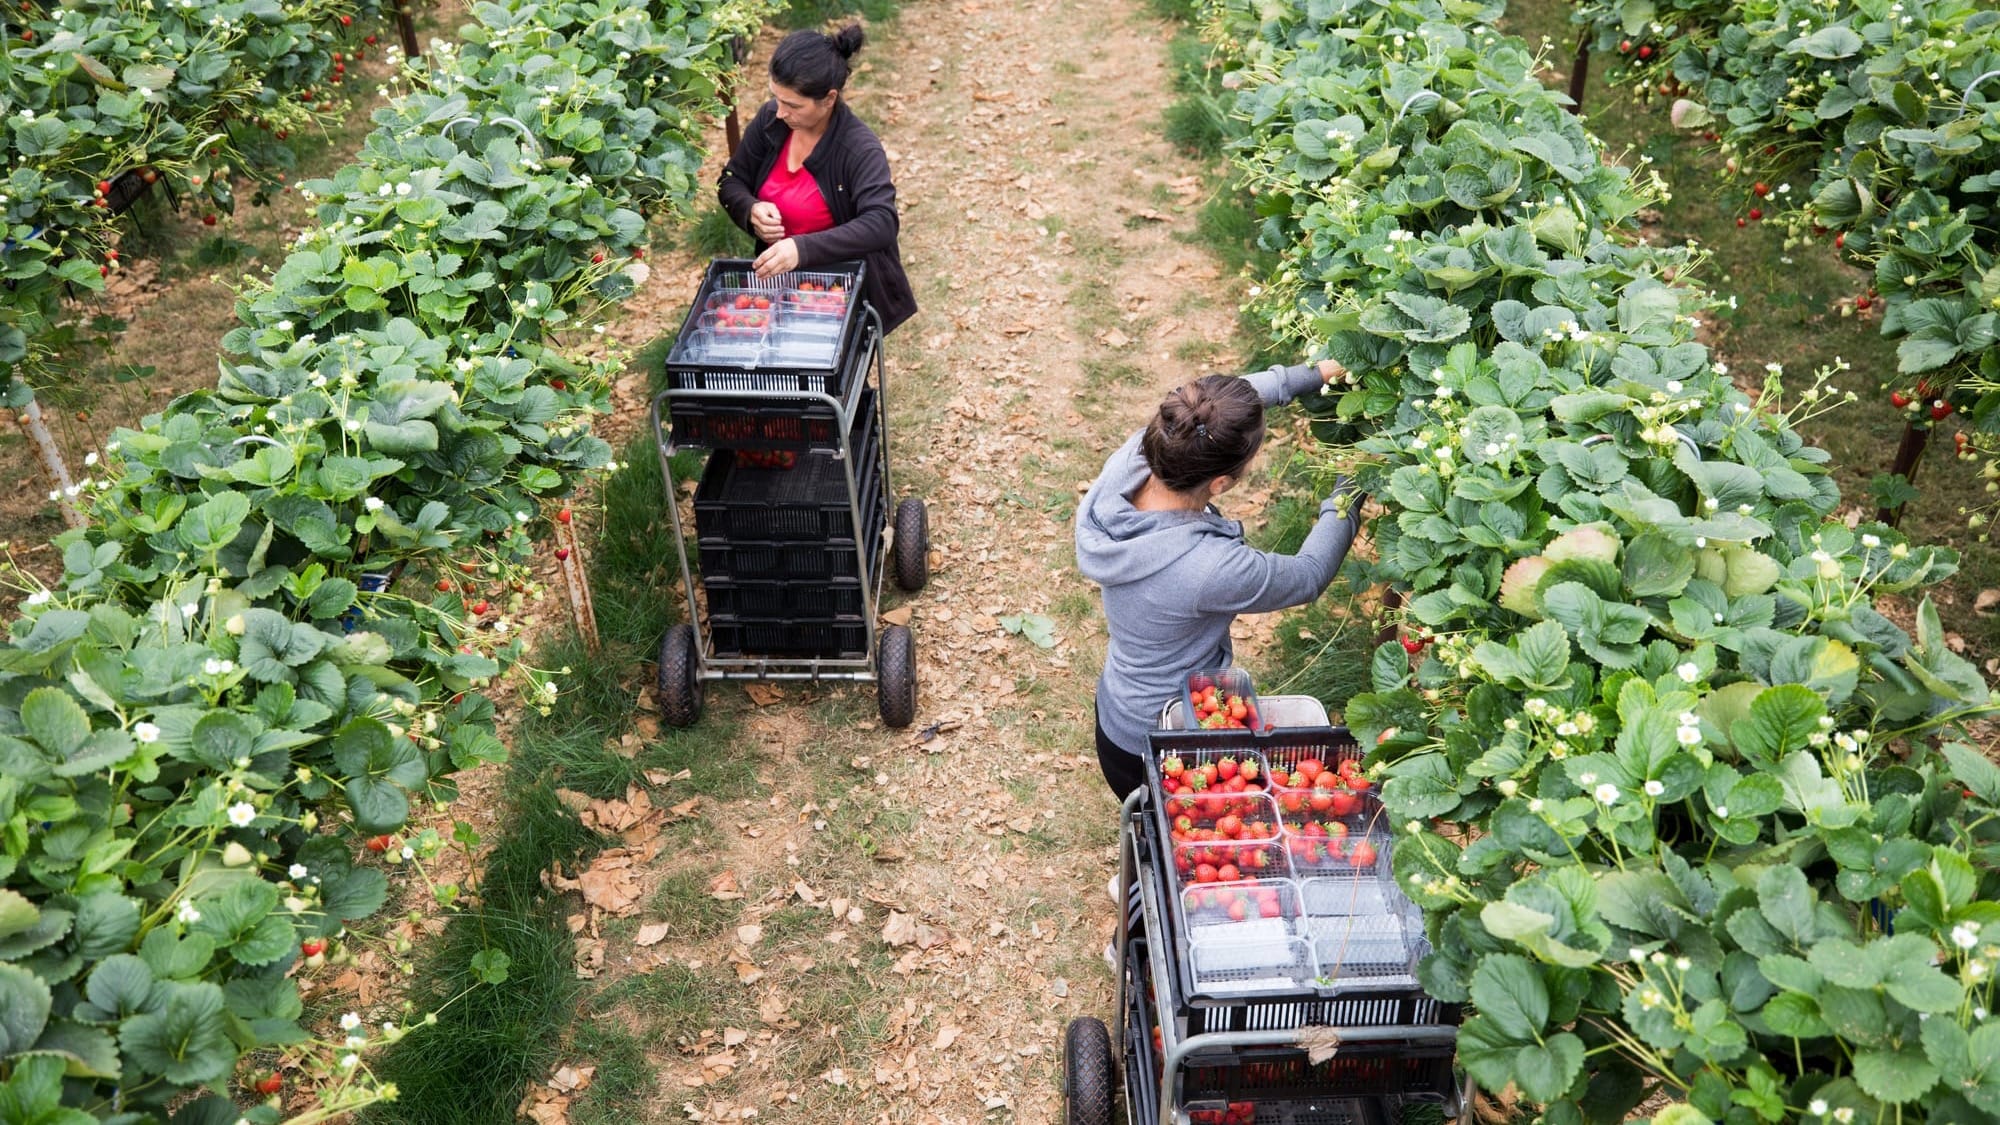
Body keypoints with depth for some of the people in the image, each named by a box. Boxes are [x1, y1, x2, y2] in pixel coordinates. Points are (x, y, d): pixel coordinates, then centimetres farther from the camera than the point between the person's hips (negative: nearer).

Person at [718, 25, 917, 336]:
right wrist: (751, 210, -18)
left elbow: (881, 225, -34)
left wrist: (803, 249, -44)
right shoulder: (770, 120, -5)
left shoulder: (860, 150, -22)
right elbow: (731, 182, 6)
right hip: (777, 280, 4)